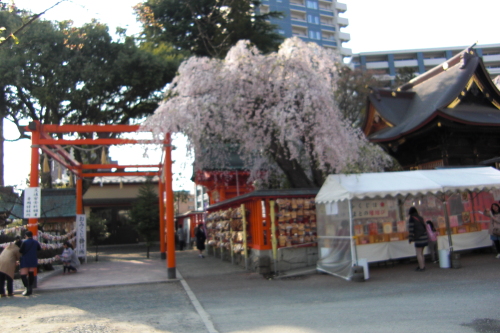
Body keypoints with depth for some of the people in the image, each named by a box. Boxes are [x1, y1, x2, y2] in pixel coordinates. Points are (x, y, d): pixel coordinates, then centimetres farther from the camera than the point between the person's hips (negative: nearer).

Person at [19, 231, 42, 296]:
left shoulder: (25, 242, -11)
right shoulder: (36, 242, 5)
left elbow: (21, 251, -11)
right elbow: (39, 249, 19)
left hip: (25, 261, -5)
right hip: (33, 261, 5)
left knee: (23, 275, -4)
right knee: (31, 274, 14)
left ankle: (27, 288, -18)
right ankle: (30, 288, 18)